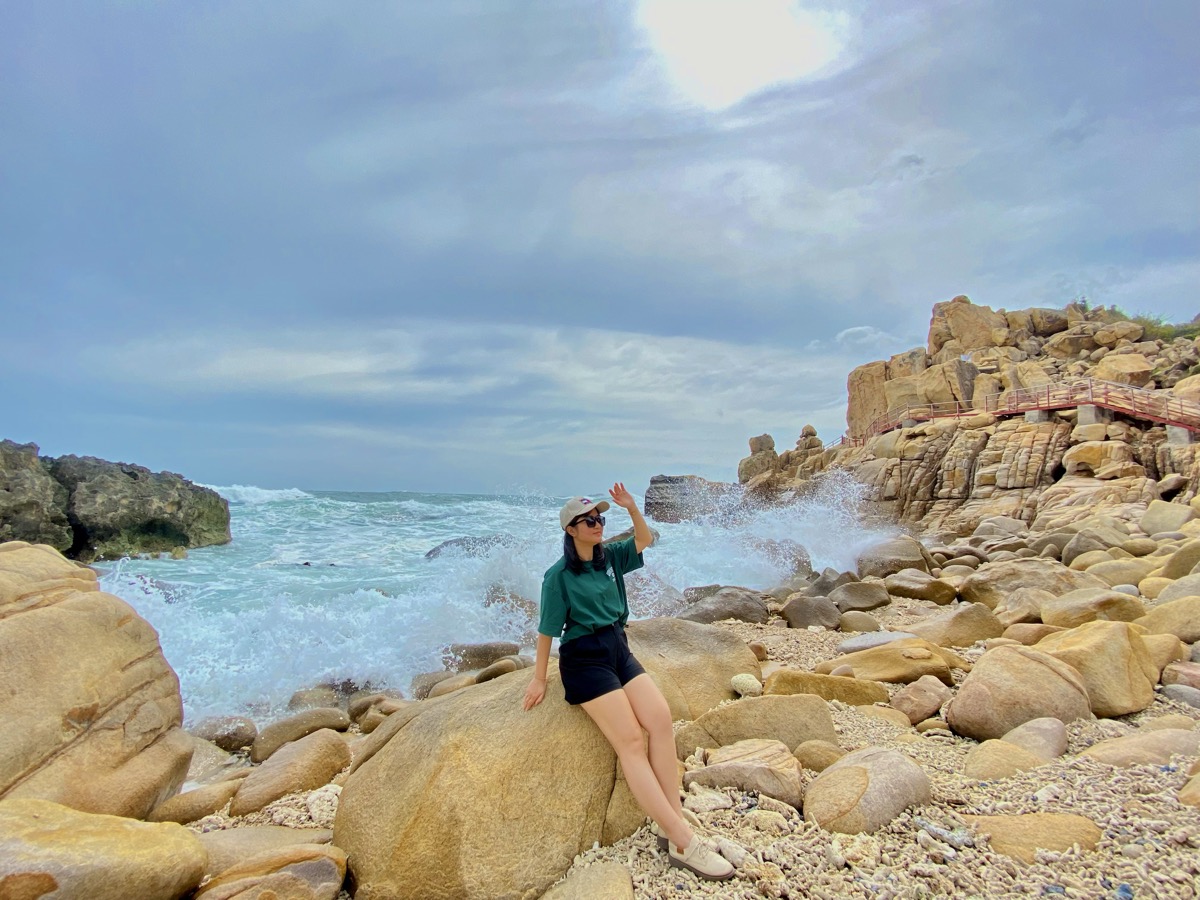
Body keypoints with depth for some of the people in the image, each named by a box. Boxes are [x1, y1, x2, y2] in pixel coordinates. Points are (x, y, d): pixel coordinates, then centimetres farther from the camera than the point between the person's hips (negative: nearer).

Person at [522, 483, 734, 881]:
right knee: (630, 740, -16)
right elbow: (547, 630, -4)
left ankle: (674, 822, -12)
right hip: (585, 660, -6)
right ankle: (683, 842, -18)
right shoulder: (558, 576, -8)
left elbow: (644, 540, 6)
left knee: (661, 719, -17)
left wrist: (631, 508, -10)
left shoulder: (610, 557, 8)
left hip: (619, 650, 6)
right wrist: (539, 679, 0)